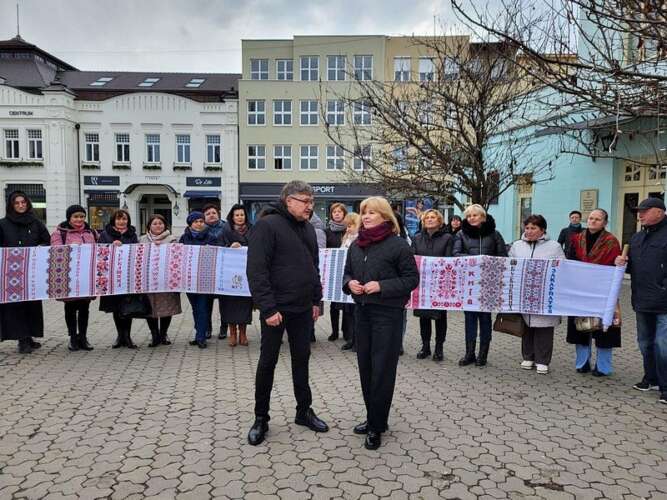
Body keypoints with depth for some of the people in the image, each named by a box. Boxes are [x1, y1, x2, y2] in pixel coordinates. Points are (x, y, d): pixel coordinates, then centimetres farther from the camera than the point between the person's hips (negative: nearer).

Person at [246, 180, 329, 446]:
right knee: (267, 362, 5)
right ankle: (261, 418, 20)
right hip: (276, 309, -6)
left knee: (301, 359, 15)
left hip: (303, 309, 7)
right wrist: (268, 308, -21)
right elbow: (256, 270, -18)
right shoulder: (267, 225, -13)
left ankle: (304, 411, 29)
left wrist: (316, 300, 12)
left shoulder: (307, 228, 10)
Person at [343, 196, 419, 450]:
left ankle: (377, 426, 11)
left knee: (382, 369, -1)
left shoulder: (398, 245, -10)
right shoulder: (356, 245, 9)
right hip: (362, 311, 6)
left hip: (388, 314, -6)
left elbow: (412, 278, -9)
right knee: (365, 366, 13)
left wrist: (381, 286, -19)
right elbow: (347, 273, 18)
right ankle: (373, 418, 29)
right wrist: (350, 283, -5)